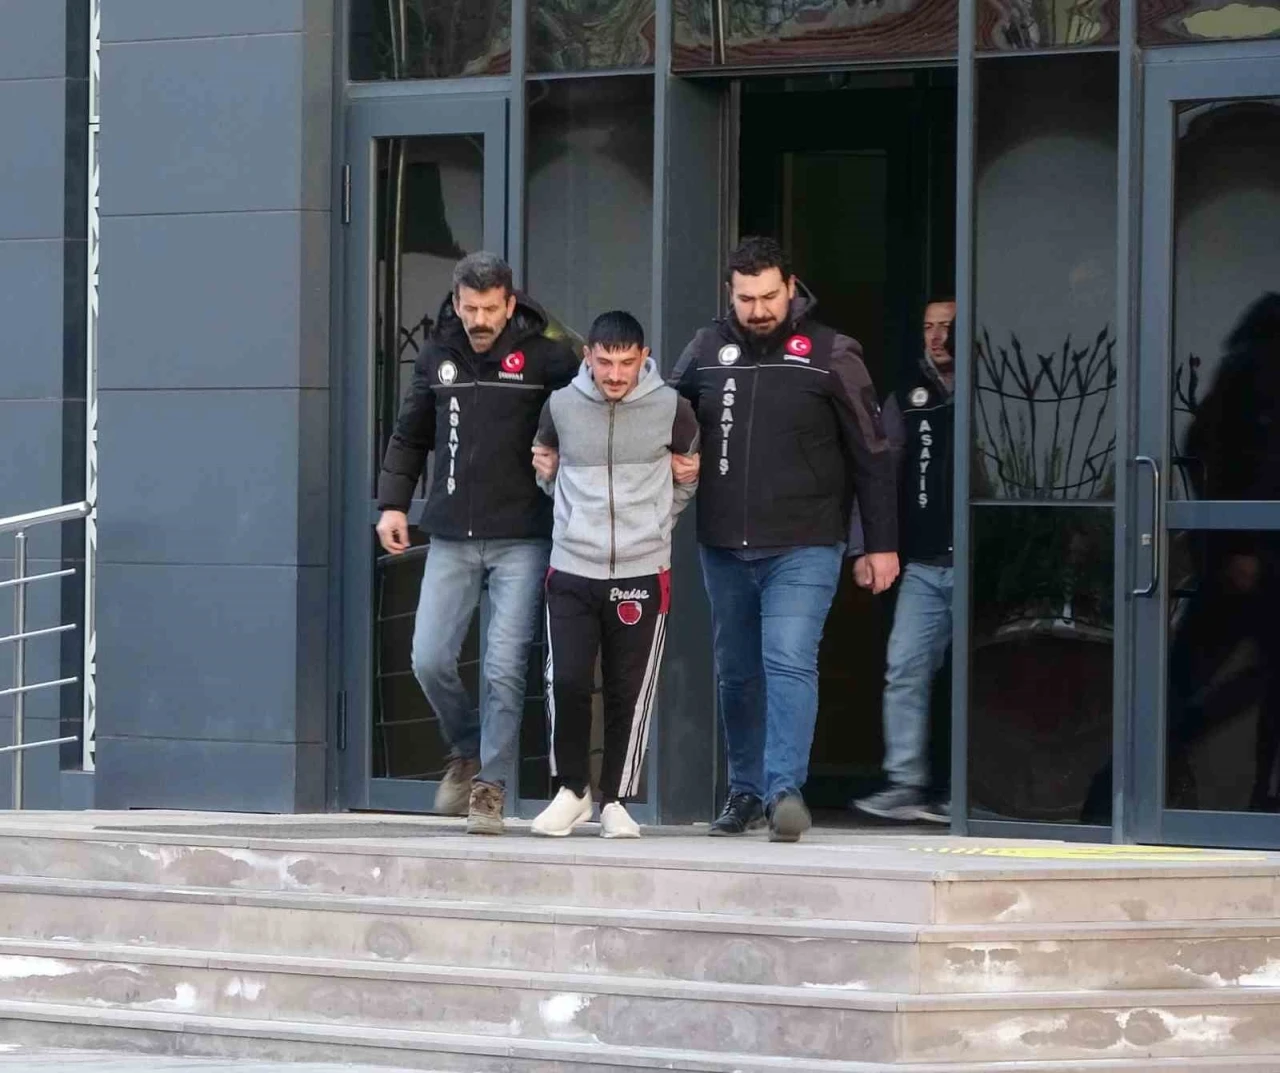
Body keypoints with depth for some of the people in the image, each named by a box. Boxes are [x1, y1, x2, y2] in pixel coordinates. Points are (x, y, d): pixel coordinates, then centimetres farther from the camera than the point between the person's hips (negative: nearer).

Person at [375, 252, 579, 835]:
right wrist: (393, 502, 10)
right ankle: (468, 750, 27)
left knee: (504, 667, -6)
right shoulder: (437, 356, 8)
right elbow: (410, 436, 19)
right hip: (451, 539, 4)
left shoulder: (546, 358, -5)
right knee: (430, 660, 1)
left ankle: (490, 786, 5)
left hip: (521, 540, -4)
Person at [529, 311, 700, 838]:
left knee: (630, 692, 3)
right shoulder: (561, 406, 0)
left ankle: (616, 800, 15)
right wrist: (576, 514, 10)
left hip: (642, 573, 0)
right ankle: (572, 789, 10)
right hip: (572, 571, 1)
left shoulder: (670, 409, -3)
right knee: (566, 682, -8)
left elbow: (691, 473, 15)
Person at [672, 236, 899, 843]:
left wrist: (881, 543, 0)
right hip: (724, 548, 5)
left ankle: (785, 788, -21)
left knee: (789, 661, -18)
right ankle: (746, 793, 21)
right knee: (736, 672, 11)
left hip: (804, 548, -5)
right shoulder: (708, 350, 7)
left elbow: (871, 455, 0)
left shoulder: (830, 356, -3)